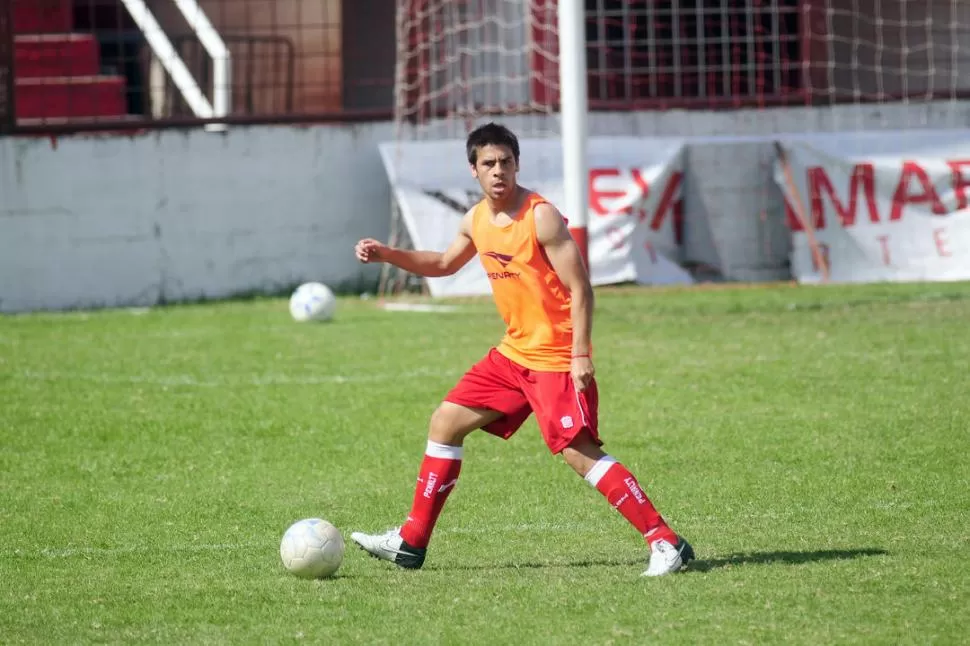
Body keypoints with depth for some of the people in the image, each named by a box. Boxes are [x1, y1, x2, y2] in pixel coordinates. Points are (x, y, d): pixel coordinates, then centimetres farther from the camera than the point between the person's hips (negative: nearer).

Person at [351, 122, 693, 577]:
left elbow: (580, 288, -17)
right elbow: (445, 264, 29)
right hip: (513, 353, 8)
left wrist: (581, 355, -22)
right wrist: (388, 255, 17)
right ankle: (410, 543, 20)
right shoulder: (477, 220, 7)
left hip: (556, 359, -8)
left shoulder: (541, 217, -16)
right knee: (445, 423, 10)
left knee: (580, 454, -17)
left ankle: (666, 544, -18)